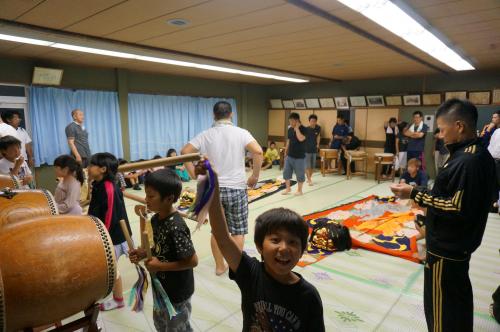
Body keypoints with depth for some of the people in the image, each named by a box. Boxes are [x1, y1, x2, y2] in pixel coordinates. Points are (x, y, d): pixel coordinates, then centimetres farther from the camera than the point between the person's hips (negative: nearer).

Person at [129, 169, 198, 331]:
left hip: (177, 291, -8)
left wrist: (160, 266, -24)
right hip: (162, 285, 8)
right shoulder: (156, 219, -6)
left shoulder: (176, 227, -32)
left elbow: (193, 261, -28)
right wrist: (143, 253, -8)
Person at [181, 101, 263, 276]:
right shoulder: (241, 133, -7)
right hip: (236, 188, -2)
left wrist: (194, 175, 0)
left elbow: (184, 152, -4)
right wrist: (255, 176, -11)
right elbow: (258, 151, -21)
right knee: (238, 230, 10)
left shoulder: (206, 135, 1)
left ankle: (219, 266, 26)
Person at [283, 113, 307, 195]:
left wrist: (297, 128, -22)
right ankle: (287, 188, 25)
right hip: (289, 155, 6)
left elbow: (301, 138, -30)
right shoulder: (290, 129, 7)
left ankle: (299, 190, 20)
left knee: (300, 174, 5)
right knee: (286, 172, 9)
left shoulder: (303, 129, -12)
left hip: (300, 157, -6)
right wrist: (285, 152, 16)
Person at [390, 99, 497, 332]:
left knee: (441, 306, 6)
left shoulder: (467, 161, -25)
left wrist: (415, 194, -22)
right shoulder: (480, 155, 6)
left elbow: (457, 208, -27)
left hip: (446, 248, -10)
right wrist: (425, 195, 9)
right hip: (459, 243, 10)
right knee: (458, 297, 25)